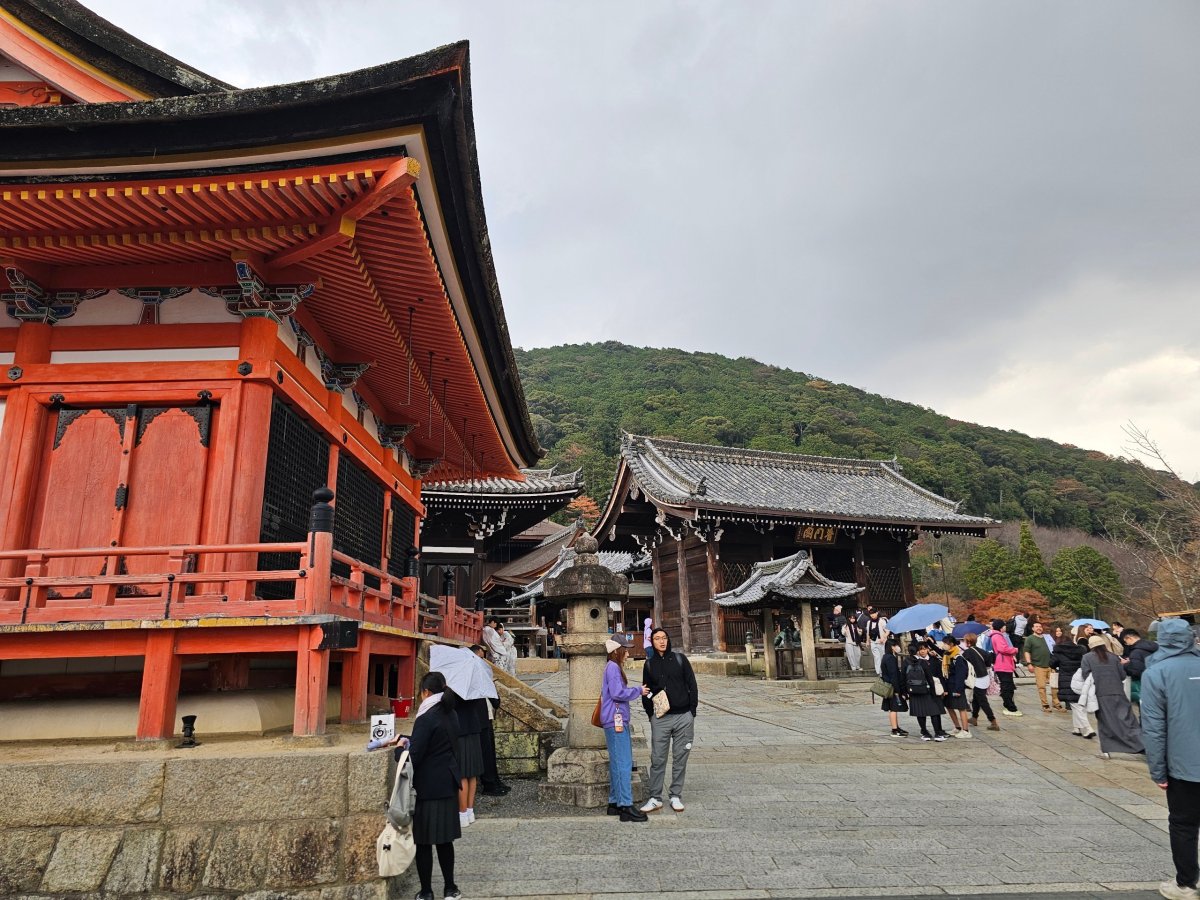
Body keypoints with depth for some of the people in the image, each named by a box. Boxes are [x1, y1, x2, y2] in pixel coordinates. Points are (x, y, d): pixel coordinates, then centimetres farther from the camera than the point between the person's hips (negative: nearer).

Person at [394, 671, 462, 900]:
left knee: (423, 842, 7)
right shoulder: (451, 715, 6)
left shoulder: (426, 719, -19)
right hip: (448, 784, 7)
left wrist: (400, 747, -1)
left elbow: (413, 757, -19)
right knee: (445, 838, 17)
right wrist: (407, 740, 16)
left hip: (428, 788, -7)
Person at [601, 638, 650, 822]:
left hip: (618, 720, 10)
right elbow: (617, 693, -20)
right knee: (623, 763, -8)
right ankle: (625, 806, -5)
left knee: (617, 763, 13)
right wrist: (638, 691, -9)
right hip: (616, 720, -10)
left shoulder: (613, 667, 17)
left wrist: (637, 690, 7)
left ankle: (615, 803, 20)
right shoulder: (612, 667, -13)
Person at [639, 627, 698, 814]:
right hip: (660, 719, 1)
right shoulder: (649, 664, 6)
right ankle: (655, 798, 12)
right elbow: (646, 692, 12)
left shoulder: (679, 659, 2)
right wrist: (651, 714, 4)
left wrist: (692, 711, -1)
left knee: (680, 758, 7)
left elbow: (692, 685, 3)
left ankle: (676, 796, 19)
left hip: (683, 717, 0)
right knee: (657, 759, 2)